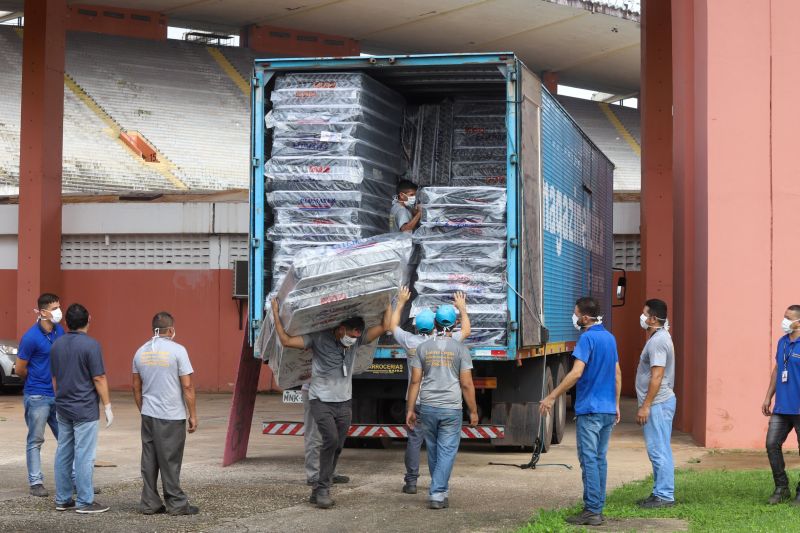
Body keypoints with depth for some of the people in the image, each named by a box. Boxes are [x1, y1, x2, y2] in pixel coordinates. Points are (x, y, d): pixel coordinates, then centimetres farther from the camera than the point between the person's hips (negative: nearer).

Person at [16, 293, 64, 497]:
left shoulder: (60, 331, 4)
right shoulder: (31, 337, -15)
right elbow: (19, 369, -6)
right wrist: (37, 382, 7)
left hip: (58, 395, 6)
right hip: (37, 396, -6)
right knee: (35, 441, 4)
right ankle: (35, 482, 11)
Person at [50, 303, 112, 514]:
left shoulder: (57, 345, 7)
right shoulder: (90, 345, -14)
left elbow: (54, 378, 14)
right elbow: (99, 379, -14)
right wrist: (107, 406, -7)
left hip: (63, 408, 7)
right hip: (85, 409, -7)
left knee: (63, 453, 11)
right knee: (84, 455, -4)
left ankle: (62, 499, 15)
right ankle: (85, 502, -2)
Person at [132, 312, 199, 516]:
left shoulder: (141, 352, 8)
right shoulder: (177, 350, -9)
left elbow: (136, 387, 14)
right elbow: (187, 386, -11)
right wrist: (193, 415, -5)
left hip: (148, 415, 5)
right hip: (172, 416, -5)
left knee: (149, 461, 9)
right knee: (170, 461, -1)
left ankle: (150, 503, 13)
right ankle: (176, 504, 5)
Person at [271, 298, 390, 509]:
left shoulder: (357, 339, 0)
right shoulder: (318, 339, -12)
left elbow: (383, 327, 0)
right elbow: (287, 341, -18)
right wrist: (276, 314, -17)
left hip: (344, 402, 5)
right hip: (321, 401, -5)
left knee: (337, 447, 4)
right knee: (331, 439, -23)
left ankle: (318, 492, 14)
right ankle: (323, 489, -15)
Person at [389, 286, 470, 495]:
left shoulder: (410, 341, -5)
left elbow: (392, 326, 15)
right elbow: (466, 331, 11)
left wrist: (401, 302, 23)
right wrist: (462, 308, 23)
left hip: (416, 400, 0)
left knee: (414, 440, 3)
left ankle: (411, 482, 3)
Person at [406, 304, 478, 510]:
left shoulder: (423, 348, 3)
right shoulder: (460, 349, -4)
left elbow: (415, 381, 2)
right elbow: (466, 384, -5)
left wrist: (410, 409, 7)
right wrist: (473, 411, 4)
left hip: (428, 407, 3)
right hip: (451, 408, -3)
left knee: (433, 451, 15)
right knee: (447, 452, 0)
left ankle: (441, 490, 26)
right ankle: (437, 494, -7)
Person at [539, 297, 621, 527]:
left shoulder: (587, 338, -14)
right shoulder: (610, 338, 13)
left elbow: (576, 372, -22)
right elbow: (617, 374, 17)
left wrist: (551, 397, -19)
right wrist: (616, 404, 24)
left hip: (589, 409, -8)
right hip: (608, 409, 8)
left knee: (589, 459, -6)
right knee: (600, 458, 11)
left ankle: (592, 511, -7)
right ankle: (598, 508, 14)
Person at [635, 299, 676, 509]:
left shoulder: (658, 341, -17)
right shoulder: (660, 337, 16)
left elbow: (657, 377, -22)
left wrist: (645, 406, -22)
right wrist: (646, 405, 22)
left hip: (657, 404, -11)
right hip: (660, 403, 11)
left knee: (658, 450, -7)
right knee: (660, 450, 13)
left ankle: (664, 496, -4)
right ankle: (661, 493, 19)